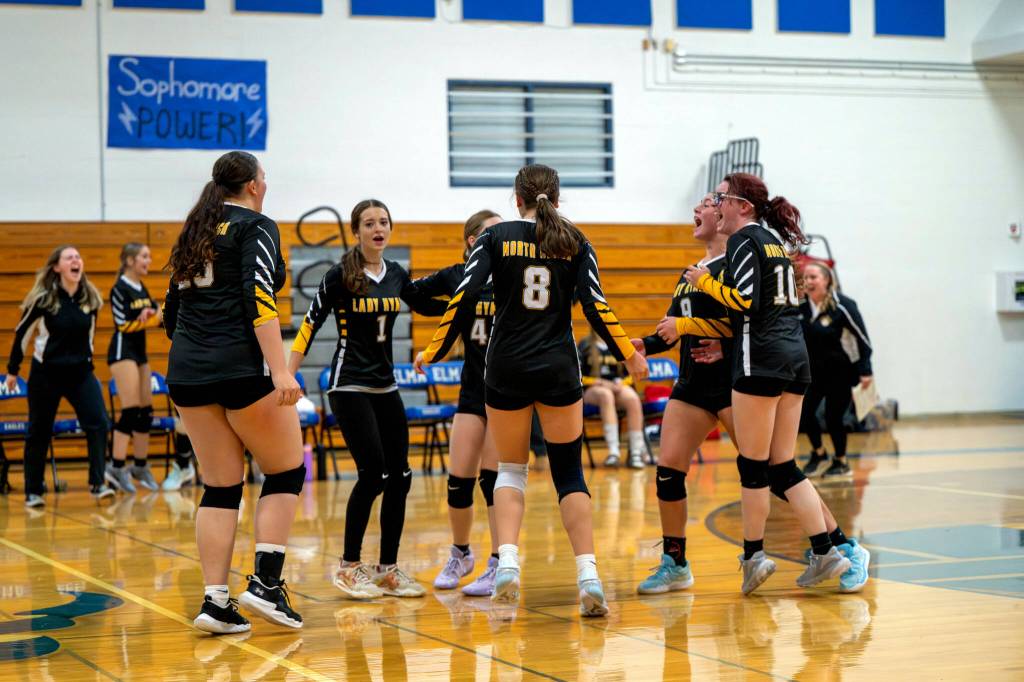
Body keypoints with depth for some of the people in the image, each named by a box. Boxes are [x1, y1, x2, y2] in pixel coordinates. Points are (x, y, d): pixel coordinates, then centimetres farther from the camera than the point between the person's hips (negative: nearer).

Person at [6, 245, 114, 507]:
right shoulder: (43, 298, -12)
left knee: (98, 423, -14)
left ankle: (97, 484, -10)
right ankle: (33, 492, 16)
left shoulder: (90, 298, -1)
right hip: (46, 373, -3)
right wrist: (12, 370, 3)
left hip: (81, 372, 3)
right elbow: (22, 333, -2)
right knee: (39, 433, 5)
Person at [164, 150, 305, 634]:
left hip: (187, 374, 7)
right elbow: (259, 298, -16)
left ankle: (215, 599, 1)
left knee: (219, 488, 9)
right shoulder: (256, 226, -3)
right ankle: (265, 583, -4)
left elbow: (171, 310, 20)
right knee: (286, 472, 7)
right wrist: (280, 371, -22)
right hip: (242, 370, -7)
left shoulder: (195, 231, 18)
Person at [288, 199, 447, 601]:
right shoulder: (339, 276, -9)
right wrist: (287, 376, -11)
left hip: (385, 386, 6)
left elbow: (427, 307, 22)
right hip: (349, 386, -6)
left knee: (399, 477, 1)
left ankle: (388, 569, 11)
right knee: (373, 473, -14)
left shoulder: (396, 275, 7)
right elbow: (310, 326, -6)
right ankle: (349, 567, -1)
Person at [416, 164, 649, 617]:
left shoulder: (496, 237, 1)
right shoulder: (574, 241, 4)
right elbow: (595, 306, -4)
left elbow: (464, 298, -7)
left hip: (506, 368, 0)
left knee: (510, 469, 15)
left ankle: (507, 563, -6)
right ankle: (588, 576, -5)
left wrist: (433, 353, 2)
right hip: (559, 369, 0)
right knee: (569, 473, 8)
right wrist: (629, 356, 7)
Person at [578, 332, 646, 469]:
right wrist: (600, 382, -12)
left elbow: (630, 373, 15)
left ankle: (636, 452, -32)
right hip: (593, 389, -3)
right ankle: (613, 451, -47)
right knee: (606, 395, -39)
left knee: (633, 398, -32)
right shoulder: (585, 346, 7)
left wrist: (620, 383, -7)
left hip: (618, 387, 3)